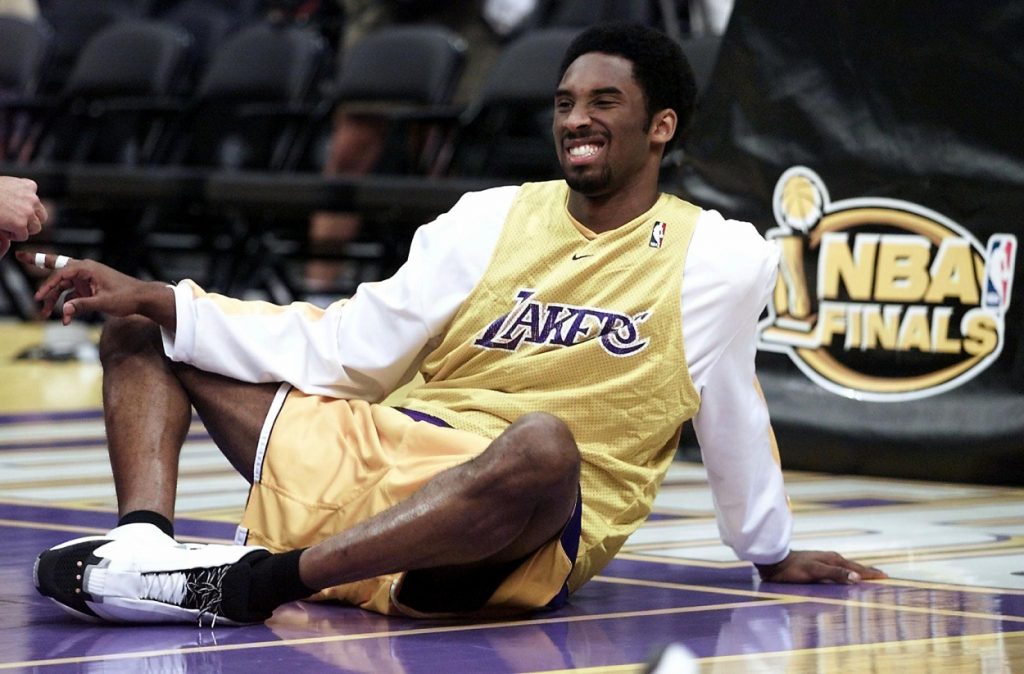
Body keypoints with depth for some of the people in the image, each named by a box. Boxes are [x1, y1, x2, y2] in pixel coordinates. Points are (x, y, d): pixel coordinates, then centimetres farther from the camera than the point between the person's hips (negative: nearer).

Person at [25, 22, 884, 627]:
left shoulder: (721, 258, -1)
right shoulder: (492, 217, 9)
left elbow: (731, 418, 12)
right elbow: (341, 351, 8)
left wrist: (772, 554, 21)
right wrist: (158, 301, 0)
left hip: (529, 536, -5)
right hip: (380, 455, 5)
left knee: (542, 445, -43)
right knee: (144, 327, 3)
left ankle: (250, 579, -43)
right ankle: (145, 540, -26)